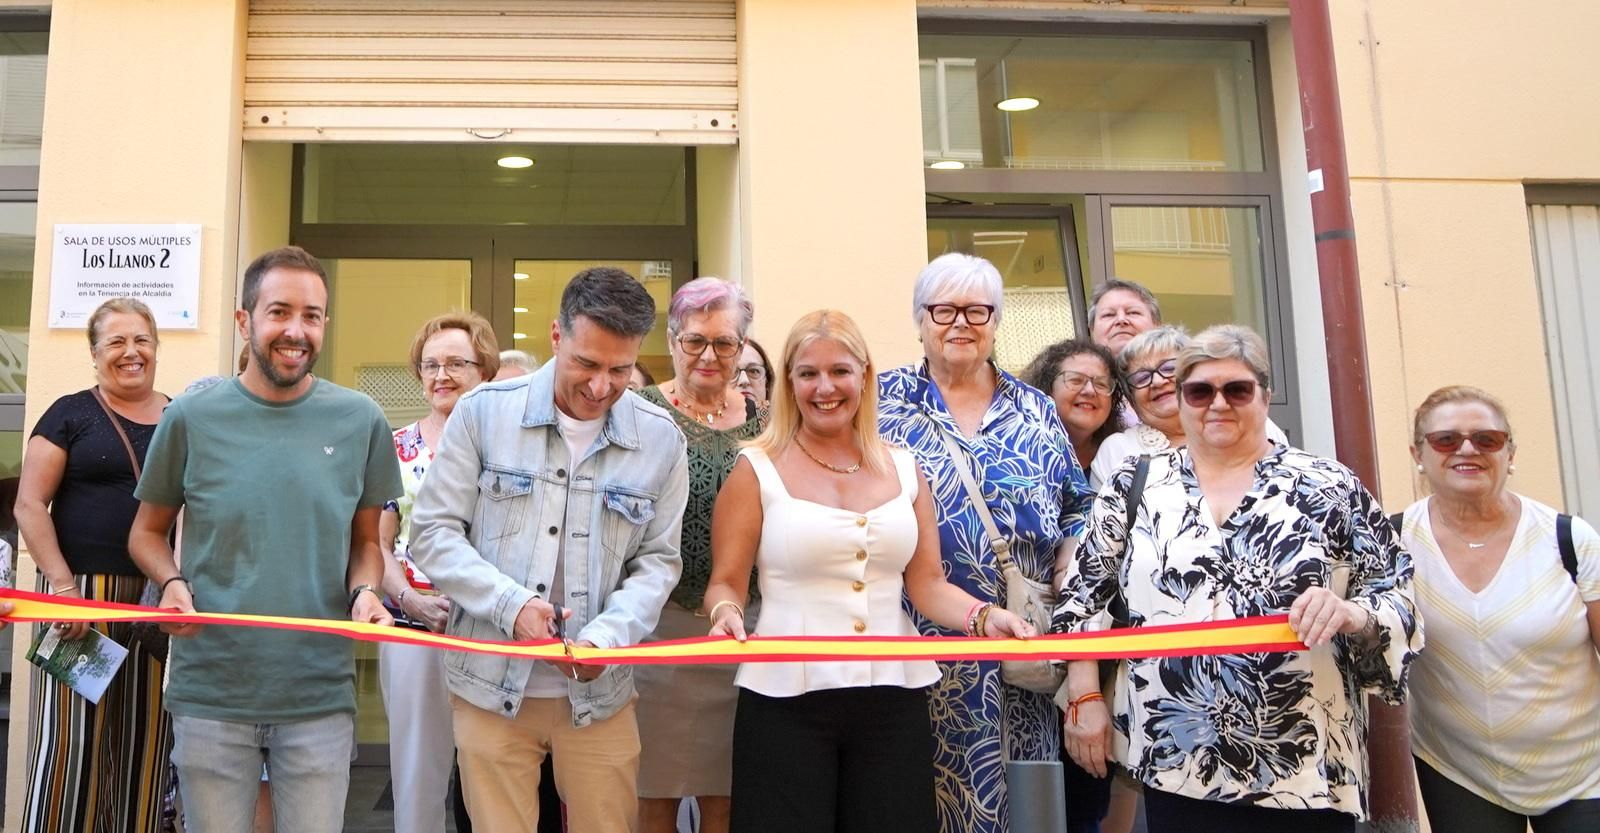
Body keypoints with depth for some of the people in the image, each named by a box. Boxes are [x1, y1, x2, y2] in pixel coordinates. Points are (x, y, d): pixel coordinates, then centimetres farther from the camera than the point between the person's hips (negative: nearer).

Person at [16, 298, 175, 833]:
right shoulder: (71, 415, 2)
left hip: (158, 597, 3)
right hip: (84, 588, -3)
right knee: (71, 734, -2)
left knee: (144, 734, 7)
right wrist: (63, 586, -13)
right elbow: (29, 506, -3)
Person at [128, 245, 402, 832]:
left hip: (321, 698, 0)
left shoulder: (360, 420, 0)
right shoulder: (193, 417, -2)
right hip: (210, 695, 0)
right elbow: (147, 532, 10)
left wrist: (364, 591, -10)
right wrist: (171, 582, -10)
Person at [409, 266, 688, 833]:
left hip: (600, 693, 1)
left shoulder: (660, 439, 0)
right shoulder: (483, 412, -4)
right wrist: (511, 605, -16)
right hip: (491, 686, -1)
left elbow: (656, 561, 5)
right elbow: (434, 533, -2)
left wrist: (607, 635, -13)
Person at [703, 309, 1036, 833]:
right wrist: (727, 614, -21)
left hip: (894, 697, 3)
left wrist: (984, 617, -10)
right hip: (787, 699, -3)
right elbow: (726, 583, 1)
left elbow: (927, 583, 8)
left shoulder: (903, 469, 9)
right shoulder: (757, 469, 0)